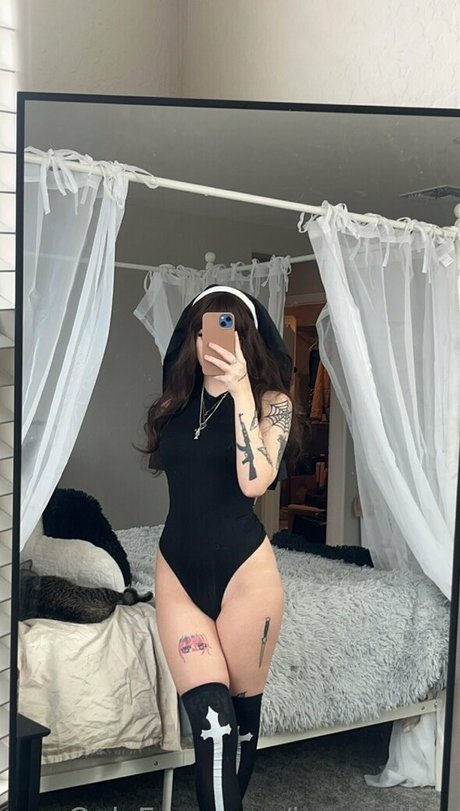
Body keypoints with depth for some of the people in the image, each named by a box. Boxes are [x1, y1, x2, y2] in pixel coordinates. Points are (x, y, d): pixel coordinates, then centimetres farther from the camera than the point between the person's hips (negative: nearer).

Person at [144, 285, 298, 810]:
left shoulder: (270, 401, -2)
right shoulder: (177, 399, 10)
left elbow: (254, 480, -20)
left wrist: (240, 389, -20)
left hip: (244, 568, -2)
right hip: (178, 569, 3)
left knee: (242, 711, 11)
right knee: (211, 718, -9)